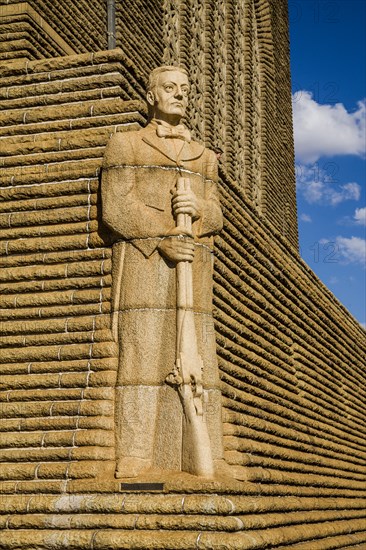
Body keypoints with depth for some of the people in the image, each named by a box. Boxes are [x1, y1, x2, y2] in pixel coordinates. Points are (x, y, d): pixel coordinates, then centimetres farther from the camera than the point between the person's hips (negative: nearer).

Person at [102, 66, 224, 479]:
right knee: (143, 351, -12)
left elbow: (216, 216, 15)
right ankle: (136, 463, -12)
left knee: (196, 360, -4)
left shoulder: (204, 157, 25)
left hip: (193, 271, 4)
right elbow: (115, 207, 0)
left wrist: (200, 208, -9)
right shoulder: (125, 145, 13)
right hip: (142, 265, -4)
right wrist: (164, 239, -13)